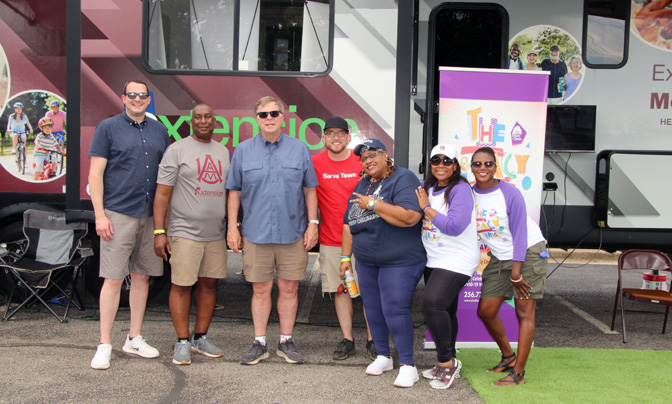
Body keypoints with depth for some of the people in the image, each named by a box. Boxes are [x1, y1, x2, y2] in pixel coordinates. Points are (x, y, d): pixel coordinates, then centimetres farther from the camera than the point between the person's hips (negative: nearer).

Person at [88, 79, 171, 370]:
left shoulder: (159, 131, 13)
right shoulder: (108, 128, 0)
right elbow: (95, 174, -4)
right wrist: (99, 215, -11)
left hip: (150, 215, 5)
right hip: (118, 214, -5)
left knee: (142, 277, 10)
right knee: (113, 279, -4)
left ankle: (134, 338, 21)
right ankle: (104, 345, 4)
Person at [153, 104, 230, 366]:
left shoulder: (223, 152, 15)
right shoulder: (177, 150, -2)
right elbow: (162, 194, -6)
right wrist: (159, 231, -12)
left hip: (216, 233, 5)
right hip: (185, 232, -5)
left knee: (209, 284, 8)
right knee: (182, 285, -3)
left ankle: (201, 337, 20)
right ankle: (182, 342, 7)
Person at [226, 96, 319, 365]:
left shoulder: (300, 149, 5)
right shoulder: (243, 151, 6)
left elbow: (309, 190, 8)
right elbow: (234, 191, 8)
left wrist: (313, 223, 2)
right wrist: (232, 227, 3)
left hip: (292, 232, 0)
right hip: (255, 232, 0)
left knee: (289, 288, 5)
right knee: (260, 289, 5)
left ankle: (286, 342, 18)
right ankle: (259, 343, 16)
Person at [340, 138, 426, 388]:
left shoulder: (403, 179, -11)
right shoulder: (362, 185, 14)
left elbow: (410, 217, -27)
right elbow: (349, 224, 20)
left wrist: (373, 204, -21)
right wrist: (346, 256, 17)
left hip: (399, 262, -8)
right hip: (366, 262, 8)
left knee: (395, 310, -10)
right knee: (373, 309, 11)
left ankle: (407, 365, 2)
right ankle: (383, 357, 27)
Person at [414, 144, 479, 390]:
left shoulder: (460, 190, -14)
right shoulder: (426, 188, 8)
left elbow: (455, 226, -25)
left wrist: (426, 208, -16)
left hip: (457, 261, -8)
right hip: (433, 260, 8)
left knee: (433, 303, -22)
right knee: (444, 311, 15)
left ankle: (446, 362, -7)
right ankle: (448, 364, 28)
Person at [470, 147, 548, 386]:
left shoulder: (510, 194, -17)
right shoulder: (469, 194, -4)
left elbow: (519, 234, -16)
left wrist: (516, 272, -18)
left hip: (528, 252, -6)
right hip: (499, 257, 6)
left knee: (524, 313, -6)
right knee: (485, 310, 3)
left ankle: (519, 372, -1)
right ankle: (508, 357, 25)